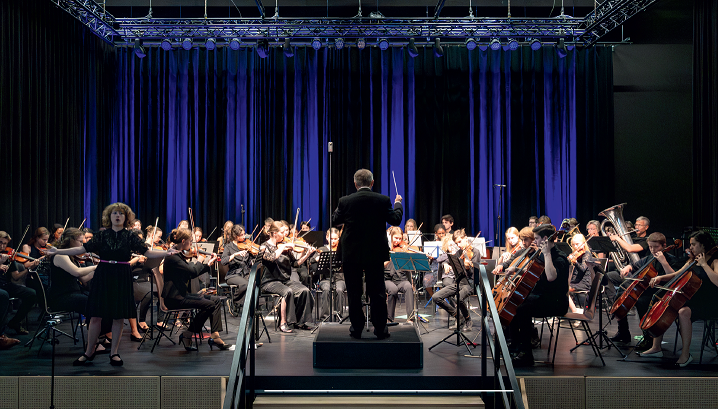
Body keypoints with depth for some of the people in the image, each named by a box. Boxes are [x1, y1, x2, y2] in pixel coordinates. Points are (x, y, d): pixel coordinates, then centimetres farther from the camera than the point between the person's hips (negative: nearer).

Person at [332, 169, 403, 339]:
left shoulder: (345, 201, -9)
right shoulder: (383, 200, -8)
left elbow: (335, 221, 5)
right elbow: (396, 219, 4)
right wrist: (398, 203, 22)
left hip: (351, 254, -1)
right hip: (375, 254, 1)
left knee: (354, 293, 9)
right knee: (377, 292, 9)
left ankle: (356, 328, 13)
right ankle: (380, 328, 13)